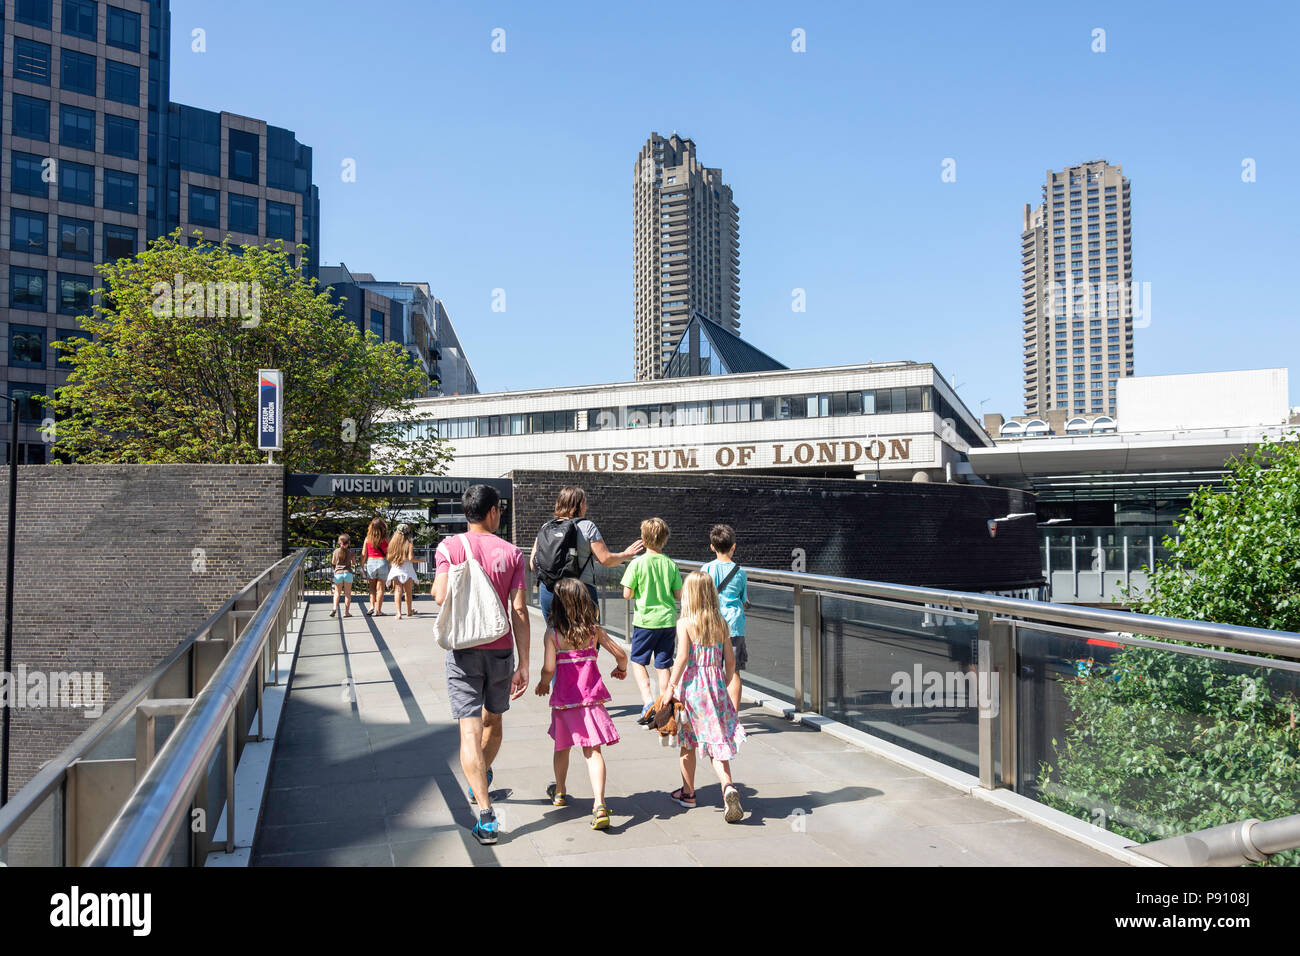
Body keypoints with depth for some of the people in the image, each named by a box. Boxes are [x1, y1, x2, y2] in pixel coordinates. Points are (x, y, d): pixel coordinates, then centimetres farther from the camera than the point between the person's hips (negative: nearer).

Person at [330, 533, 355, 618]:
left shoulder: (336, 551, 4)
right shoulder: (350, 551, 0)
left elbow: (333, 562, 17)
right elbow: (353, 562, 14)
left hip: (338, 573, 1)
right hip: (348, 573, -1)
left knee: (337, 593, 11)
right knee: (348, 593, 5)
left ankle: (335, 608, -10)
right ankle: (346, 612, 1)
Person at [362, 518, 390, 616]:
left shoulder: (368, 538, 0)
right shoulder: (385, 538, -5)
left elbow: (363, 554, 2)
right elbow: (388, 554, -5)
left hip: (370, 562, 2)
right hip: (382, 562, -2)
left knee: (372, 587, 16)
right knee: (380, 588, 4)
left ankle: (372, 606, 3)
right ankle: (378, 610, 4)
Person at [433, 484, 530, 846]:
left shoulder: (450, 547, -5)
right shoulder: (511, 552, -2)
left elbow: (441, 596, -17)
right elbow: (519, 610, -6)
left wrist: (436, 583, 7)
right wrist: (523, 664, -2)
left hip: (465, 651, -2)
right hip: (501, 651, 2)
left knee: (470, 731, -3)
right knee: (493, 721, 24)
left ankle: (486, 815, -11)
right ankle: (481, 782, 47)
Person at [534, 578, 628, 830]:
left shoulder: (552, 633, -7)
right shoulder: (594, 630, -1)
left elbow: (549, 668, -13)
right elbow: (621, 654, 1)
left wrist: (543, 684, 8)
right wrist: (621, 670, 23)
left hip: (564, 698, 0)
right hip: (591, 696, 0)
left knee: (562, 746, 21)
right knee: (592, 751, -1)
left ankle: (559, 793, 41)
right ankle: (599, 805, -15)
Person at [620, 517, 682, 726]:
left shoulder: (637, 563, -10)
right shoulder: (671, 564, -1)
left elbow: (627, 594, -9)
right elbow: (679, 595, 3)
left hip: (645, 620, -3)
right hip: (668, 620, 3)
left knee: (638, 661, 11)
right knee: (663, 665, 9)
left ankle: (648, 701, -6)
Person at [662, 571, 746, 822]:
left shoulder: (685, 623, -9)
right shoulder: (721, 623, 2)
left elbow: (682, 658, -16)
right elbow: (730, 661, 5)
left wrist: (670, 687, -11)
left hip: (690, 686, -3)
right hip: (715, 687, 3)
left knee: (687, 743, 15)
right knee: (717, 743, 6)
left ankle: (688, 793, 28)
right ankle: (728, 787, -16)